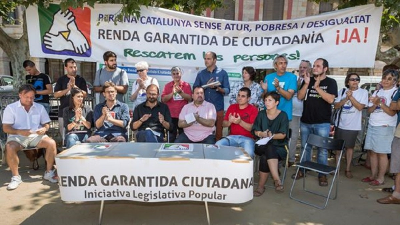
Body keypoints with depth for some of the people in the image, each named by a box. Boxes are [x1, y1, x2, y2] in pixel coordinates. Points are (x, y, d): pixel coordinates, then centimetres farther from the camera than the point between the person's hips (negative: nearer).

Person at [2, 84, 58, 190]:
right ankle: (16, 177, -16)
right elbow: (6, 128, -4)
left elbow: (46, 124, 12)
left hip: (36, 136, 2)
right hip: (17, 136, -1)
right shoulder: (10, 108, 3)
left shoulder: (40, 107, 11)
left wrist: (44, 129, -14)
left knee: (51, 143, -26)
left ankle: (49, 173, -12)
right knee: (10, 148, -34)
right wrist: (20, 132, -23)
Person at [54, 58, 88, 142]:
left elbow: (84, 94, -5)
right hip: (64, 112, 2)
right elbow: (56, 94, 0)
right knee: (64, 135, 8)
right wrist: (68, 89, -14)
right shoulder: (61, 80, 7)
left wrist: (74, 86, -16)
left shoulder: (81, 79, 4)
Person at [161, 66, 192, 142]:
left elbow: (189, 98, -5)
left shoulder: (186, 85, 3)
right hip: (171, 115, 0)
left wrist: (181, 92, -19)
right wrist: (172, 93, -17)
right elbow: (163, 99, -4)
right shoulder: (167, 86, 5)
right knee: (171, 137, 7)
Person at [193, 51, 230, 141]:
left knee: (218, 133, 4)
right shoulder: (200, 74, 9)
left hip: (218, 108, -1)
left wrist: (218, 88, -20)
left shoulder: (222, 73, 3)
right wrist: (206, 86, -11)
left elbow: (227, 90, -1)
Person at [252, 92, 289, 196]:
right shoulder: (261, 114, 9)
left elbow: (283, 135, -7)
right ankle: (277, 179, -36)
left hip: (279, 146, -2)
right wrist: (262, 134, -15)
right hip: (262, 145, 2)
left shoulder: (283, 115, 0)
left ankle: (261, 186, -26)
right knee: (270, 149, -35)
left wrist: (272, 136, -24)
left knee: (264, 157, -34)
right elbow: (255, 131, 7)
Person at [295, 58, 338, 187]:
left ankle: (322, 174, 16)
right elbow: (299, 97, -1)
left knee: (322, 149, 4)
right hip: (305, 121, 3)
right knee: (305, 147, 13)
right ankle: (303, 170, 27)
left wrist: (317, 88, -21)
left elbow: (330, 99, -14)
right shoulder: (307, 80, 8)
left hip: (322, 123, -3)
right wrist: (307, 84, -14)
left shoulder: (331, 82, 0)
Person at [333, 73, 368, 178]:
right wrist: (346, 98, -15)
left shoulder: (363, 92, -4)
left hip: (353, 125, -2)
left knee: (349, 147, 7)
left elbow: (360, 107, -13)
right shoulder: (342, 91, 2)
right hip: (340, 124, 2)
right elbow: (336, 106, -3)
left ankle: (348, 169, 20)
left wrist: (351, 97, -18)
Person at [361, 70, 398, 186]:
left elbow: (392, 112, -12)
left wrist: (380, 103, -21)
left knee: (381, 153, -1)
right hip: (372, 125, 6)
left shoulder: (396, 93, -4)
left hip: (385, 127, -6)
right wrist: (374, 104, -8)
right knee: (372, 151, 9)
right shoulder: (377, 92, 14)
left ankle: (381, 178, 10)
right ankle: (373, 175, 20)